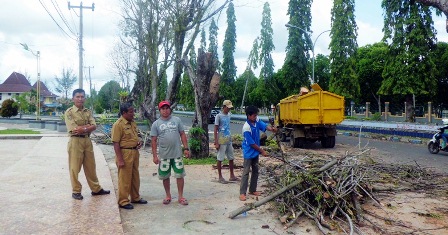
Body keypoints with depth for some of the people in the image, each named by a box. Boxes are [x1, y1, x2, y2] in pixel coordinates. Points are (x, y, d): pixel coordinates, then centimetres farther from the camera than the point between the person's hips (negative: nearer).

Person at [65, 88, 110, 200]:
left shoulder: (88, 112, 10)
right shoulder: (69, 112, -6)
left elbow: (94, 126, -2)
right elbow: (73, 129, -17)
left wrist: (83, 129, -17)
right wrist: (88, 126, -9)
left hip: (87, 141, 5)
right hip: (75, 141, -5)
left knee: (91, 167, 13)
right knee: (75, 168, 2)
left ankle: (96, 189, 23)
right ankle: (76, 191, 15)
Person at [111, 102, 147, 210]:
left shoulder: (132, 122, 10)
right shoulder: (118, 124, -16)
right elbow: (116, 143, -19)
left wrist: (139, 142, 3)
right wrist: (120, 159, -22)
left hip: (135, 152, 9)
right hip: (125, 153, -8)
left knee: (135, 177, 18)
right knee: (124, 179, 2)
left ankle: (135, 198, 33)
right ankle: (123, 201, 15)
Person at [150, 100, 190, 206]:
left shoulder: (177, 120, 4)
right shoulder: (156, 124, 1)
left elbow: (182, 135, 6)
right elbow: (153, 140, 0)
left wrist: (186, 148, -1)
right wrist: (154, 155, -5)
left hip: (177, 154, 0)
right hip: (164, 155, 0)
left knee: (180, 175, 3)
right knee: (165, 176, 10)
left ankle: (181, 197, 14)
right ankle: (168, 196, 27)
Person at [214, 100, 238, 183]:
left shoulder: (229, 115, 10)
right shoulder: (218, 116, -10)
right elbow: (215, 130, -11)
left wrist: (230, 138, 17)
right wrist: (216, 142, -14)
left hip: (229, 140, 7)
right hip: (221, 141, -7)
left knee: (231, 158, 11)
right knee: (220, 159, 2)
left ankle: (232, 176, 21)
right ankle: (220, 177, 11)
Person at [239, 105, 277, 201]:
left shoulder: (257, 121, -4)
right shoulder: (246, 128, -26)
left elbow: (264, 126, -16)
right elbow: (252, 144, -21)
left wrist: (272, 129, -39)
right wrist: (262, 151, -14)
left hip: (256, 152, 8)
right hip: (249, 153, -8)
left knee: (255, 171, 15)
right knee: (246, 172, -4)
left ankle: (252, 190, 27)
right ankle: (242, 193, 1)